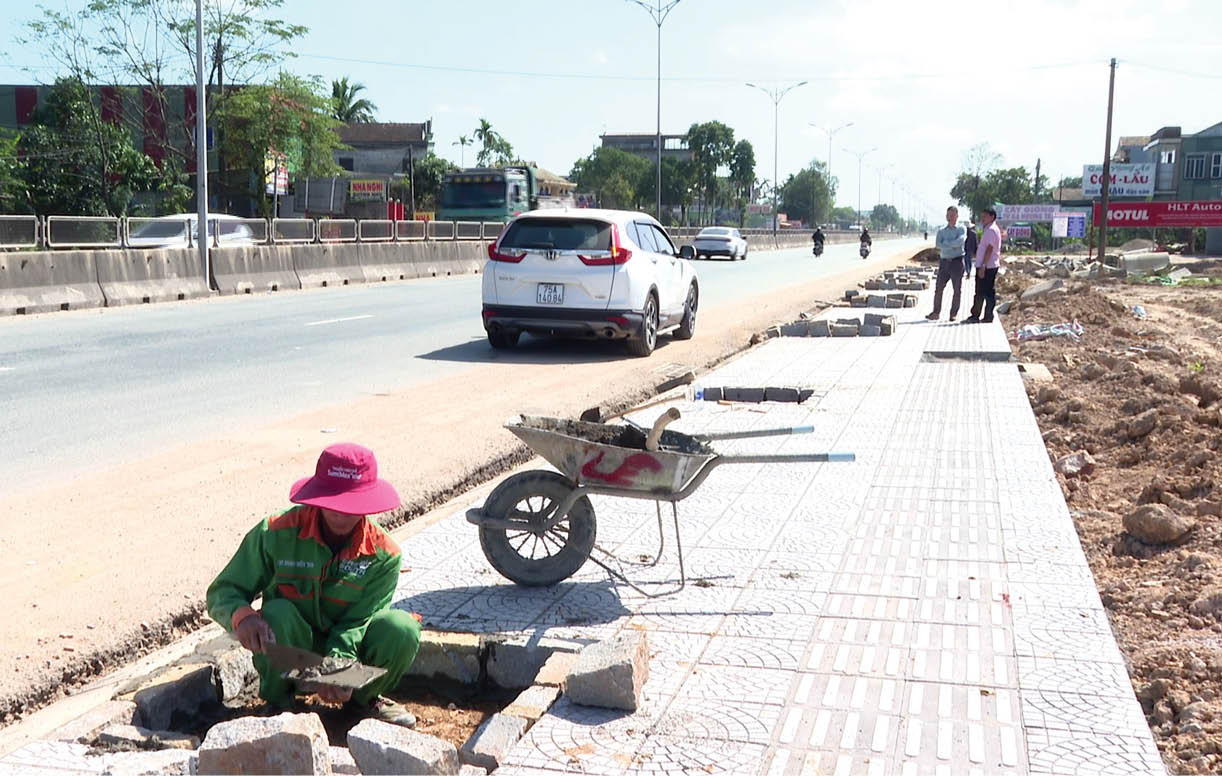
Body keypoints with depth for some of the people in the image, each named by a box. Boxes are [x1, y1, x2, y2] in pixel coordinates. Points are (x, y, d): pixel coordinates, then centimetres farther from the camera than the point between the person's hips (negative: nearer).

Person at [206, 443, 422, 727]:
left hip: (347, 648, 1)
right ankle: (277, 701, -6)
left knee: (402, 628, -27)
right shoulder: (276, 533, -17)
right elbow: (222, 592, -12)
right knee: (277, 614, -34)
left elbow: (357, 620, -17)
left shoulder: (383, 554, -14)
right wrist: (242, 616, -36)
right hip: (290, 652, -1)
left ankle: (366, 696, 4)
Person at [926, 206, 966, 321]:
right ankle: (936, 313, 7)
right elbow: (937, 244, -5)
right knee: (938, 288, 1)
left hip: (957, 261, -3)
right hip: (944, 262, 3)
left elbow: (960, 241, -17)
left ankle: (954, 314, 7)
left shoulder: (962, 229, 3)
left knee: (957, 289, 0)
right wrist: (953, 245, -12)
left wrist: (945, 244, -10)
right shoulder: (941, 231, 12)